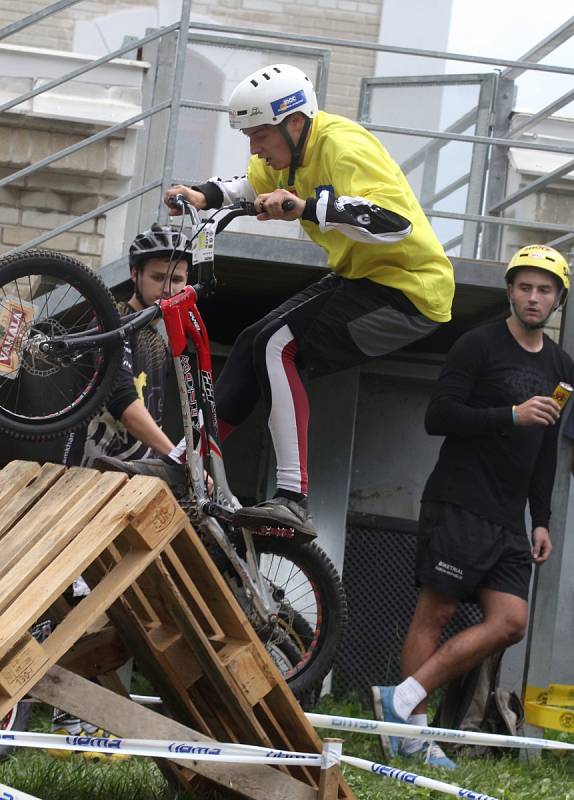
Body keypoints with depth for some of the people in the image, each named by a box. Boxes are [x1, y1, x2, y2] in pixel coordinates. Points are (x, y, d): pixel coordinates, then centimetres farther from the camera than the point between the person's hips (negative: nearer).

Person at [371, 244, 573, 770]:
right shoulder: (480, 346, -5)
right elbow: (438, 417, -13)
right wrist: (512, 416, -20)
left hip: (509, 519, 7)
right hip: (459, 505, -7)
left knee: (510, 623, -6)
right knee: (435, 612, -7)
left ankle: (404, 698, -6)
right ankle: (412, 731, -3)